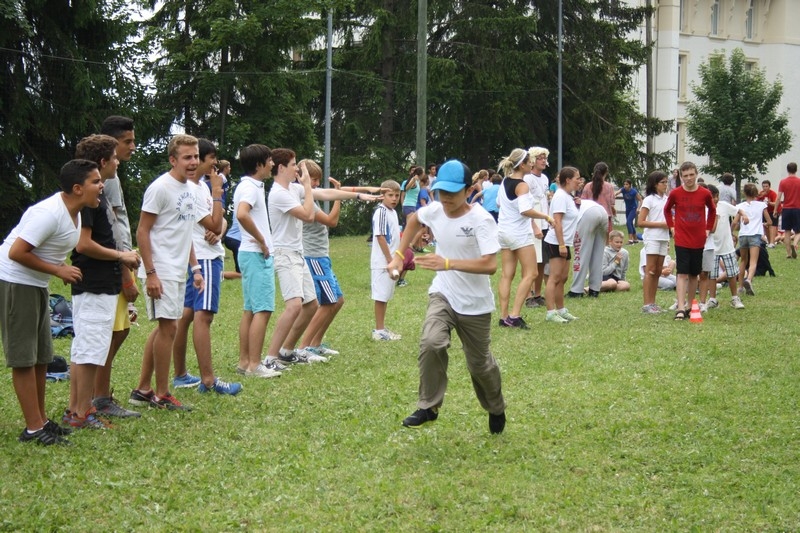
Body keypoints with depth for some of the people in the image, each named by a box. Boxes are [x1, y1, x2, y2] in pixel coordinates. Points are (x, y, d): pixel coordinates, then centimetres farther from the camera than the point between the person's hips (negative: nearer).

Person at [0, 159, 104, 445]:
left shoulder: (75, 212, 4)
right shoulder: (49, 213, -25)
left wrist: (63, 270, -1)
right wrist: (58, 270, -21)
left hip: (37, 285, 10)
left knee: (41, 357, 15)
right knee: (23, 358, -4)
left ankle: (40, 420, 25)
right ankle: (34, 429, 0)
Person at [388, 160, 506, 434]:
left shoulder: (481, 219, -23)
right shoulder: (434, 210, -7)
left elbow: (490, 265, -34)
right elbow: (414, 220, 19)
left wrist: (448, 263, -41)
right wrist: (399, 254, 11)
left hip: (475, 304, -3)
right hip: (443, 295, 3)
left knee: (479, 363, 12)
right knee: (431, 343, -25)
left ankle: (496, 409, 41)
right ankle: (428, 407, -11)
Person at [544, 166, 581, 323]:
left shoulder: (567, 196, 16)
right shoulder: (561, 196, -15)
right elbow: (557, 221, -21)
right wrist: (561, 244, -24)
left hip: (564, 243, 10)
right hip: (556, 243, -10)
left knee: (563, 278, 14)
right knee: (555, 278, -10)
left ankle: (561, 310, 22)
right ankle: (550, 313, -10)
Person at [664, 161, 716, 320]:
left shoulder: (705, 193, -2)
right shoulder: (675, 193, -5)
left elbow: (712, 210, 16)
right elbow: (667, 209, 12)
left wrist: (708, 228, 9)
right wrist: (671, 227, 3)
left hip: (698, 240, 2)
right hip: (681, 240, -2)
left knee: (694, 274, 11)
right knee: (682, 273, -10)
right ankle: (680, 308, -16)